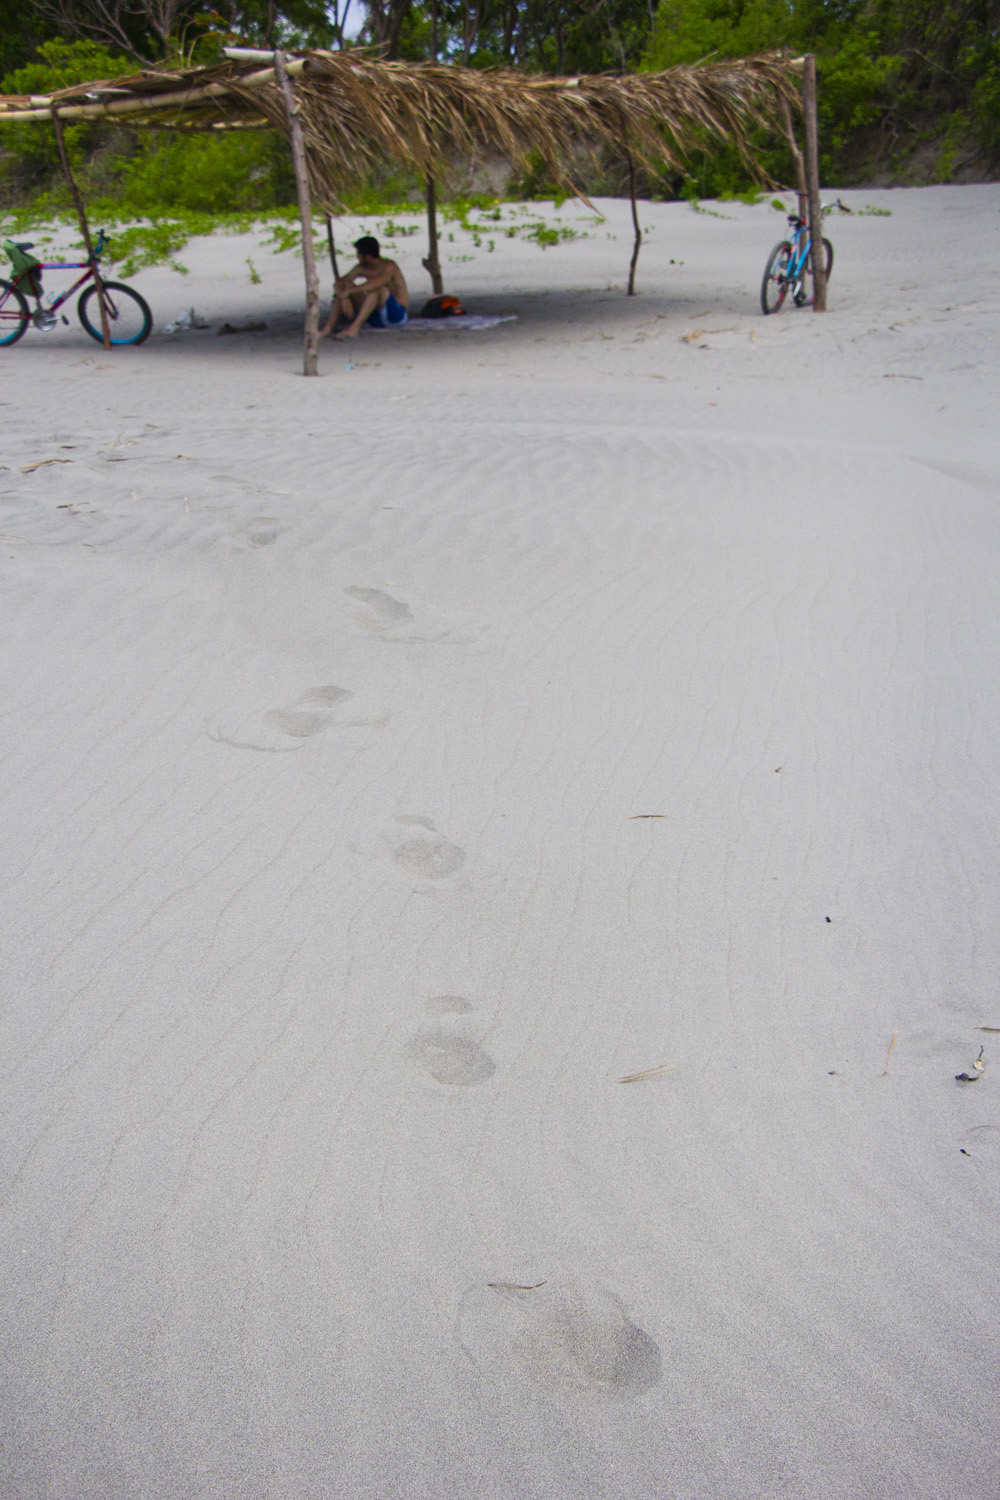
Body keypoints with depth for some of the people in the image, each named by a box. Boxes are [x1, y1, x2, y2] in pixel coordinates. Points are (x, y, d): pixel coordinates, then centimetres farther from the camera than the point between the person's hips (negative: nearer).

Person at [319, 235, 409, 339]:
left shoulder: (389, 266, -15)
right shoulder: (362, 268, 4)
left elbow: (376, 284, -35)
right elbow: (338, 283, 1)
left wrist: (348, 292, -30)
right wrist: (344, 299, -19)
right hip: (377, 318, 7)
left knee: (376, 287, -32)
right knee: (345, 285, -2)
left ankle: (354, 328, -37)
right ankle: (329, 326, -17)